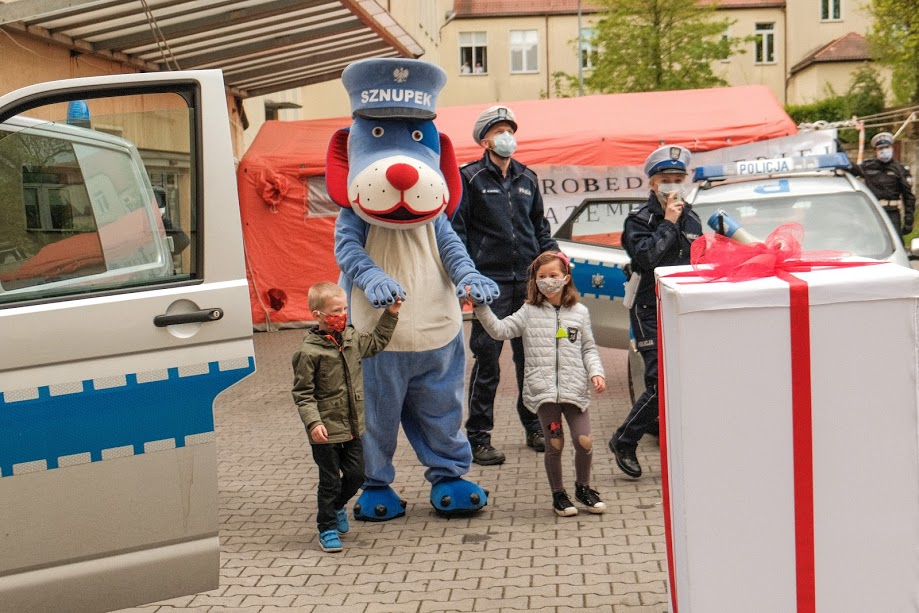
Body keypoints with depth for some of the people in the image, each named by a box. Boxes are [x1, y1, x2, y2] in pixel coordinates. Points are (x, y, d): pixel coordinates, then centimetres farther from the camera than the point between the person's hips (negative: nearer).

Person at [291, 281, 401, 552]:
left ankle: (337, 506, 42)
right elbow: (302, 393, -15)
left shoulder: (351, 338, 3)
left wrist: (390, 315, 15)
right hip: (326, 431, -6)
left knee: (356, 474, 14)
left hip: (352, 427, 7)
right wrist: (313, 422, -25)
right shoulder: (309, 352, -17)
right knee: (330, 481, 4)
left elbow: (377, 342, 23)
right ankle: (327, 528, 21)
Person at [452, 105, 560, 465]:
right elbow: (457, 229, -4)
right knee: (487, 359, -4)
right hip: (490, 282, -5)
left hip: (528, 280, 5)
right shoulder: (470, 177, -1)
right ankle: (478, 437, 5)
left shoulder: (527, 178, 15)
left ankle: (534, 427, 24)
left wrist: (551, 252, 5)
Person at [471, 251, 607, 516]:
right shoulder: (529, 313, 5)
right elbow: (500, 330, -3)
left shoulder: (580, 312, 9)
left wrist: (596, 372, -2)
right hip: (543, 389, -1)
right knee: (554, 444, 2)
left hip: (575, 388, 1)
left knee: (584, 442, -1)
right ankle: (558, 494, 20)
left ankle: (583, 487, 24)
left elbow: (588, 348, 12)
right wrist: (482, 308, -14)